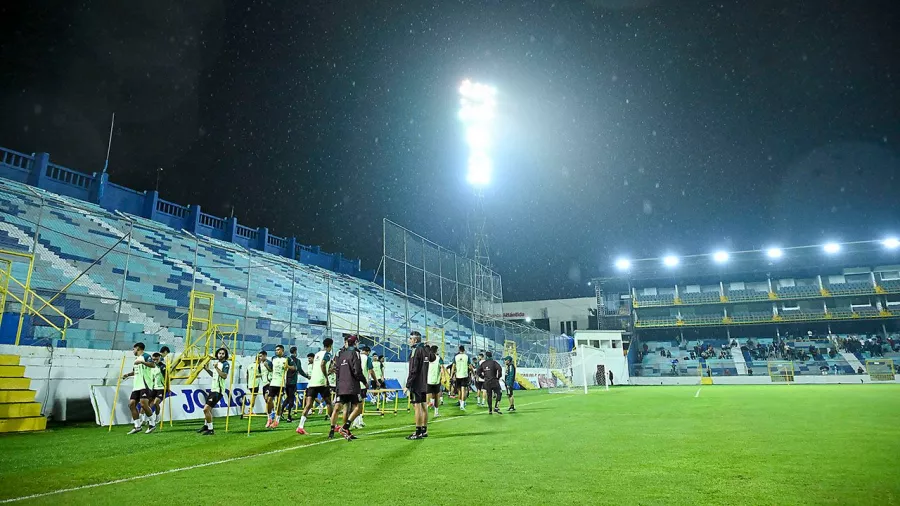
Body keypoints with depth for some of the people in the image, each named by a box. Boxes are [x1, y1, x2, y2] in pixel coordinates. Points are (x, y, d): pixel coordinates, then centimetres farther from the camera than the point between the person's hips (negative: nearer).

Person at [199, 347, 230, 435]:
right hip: (213, 389, 9)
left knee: (206, 409, -14)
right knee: (208, 409, 21)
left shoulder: (226, 364, -11)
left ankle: (210, 430, -3)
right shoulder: (217, 363, 14)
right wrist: (207, 369, 14)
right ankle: (206, 426, 42)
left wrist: (216, 368, -27)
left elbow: (224, 376, -25)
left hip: (218, 391, -9)